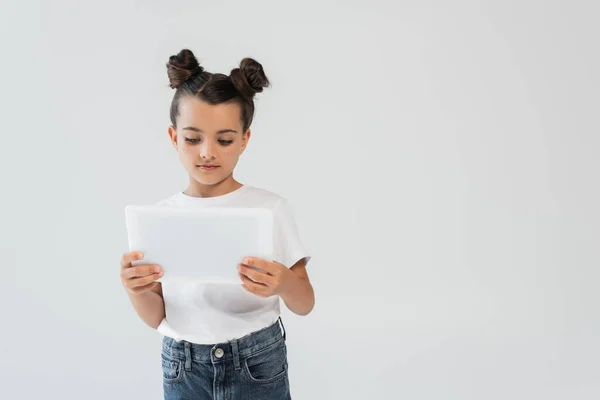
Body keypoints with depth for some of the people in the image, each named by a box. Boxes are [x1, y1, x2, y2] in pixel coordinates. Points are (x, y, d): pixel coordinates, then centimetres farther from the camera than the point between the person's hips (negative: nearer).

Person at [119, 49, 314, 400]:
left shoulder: (272, 207, -10)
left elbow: (305, 305, -5)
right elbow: (157, 318, 0)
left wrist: (283, 283, -26)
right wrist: (136, 291, -20)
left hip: (258, 365, -1)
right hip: (183, 371, 2)